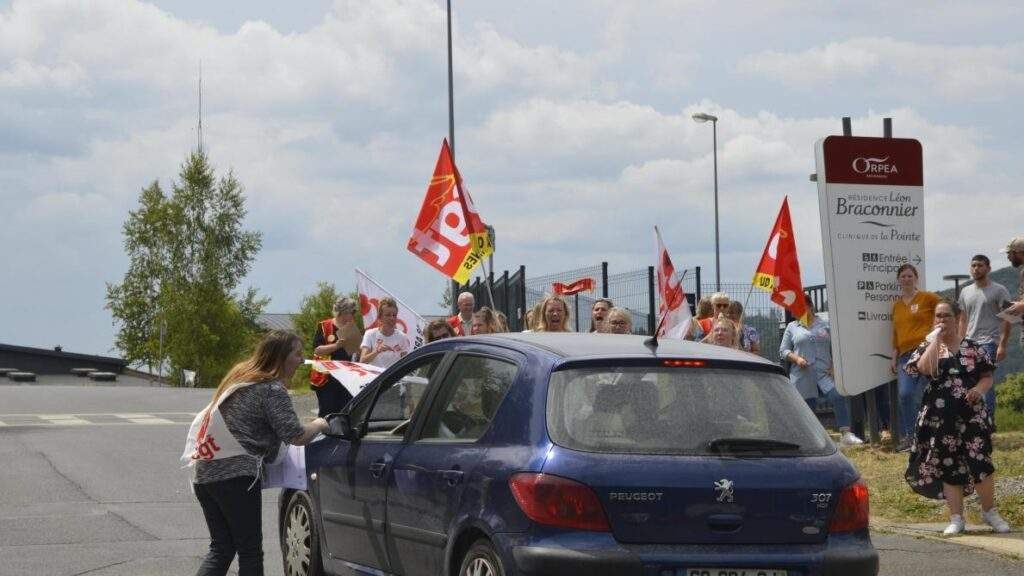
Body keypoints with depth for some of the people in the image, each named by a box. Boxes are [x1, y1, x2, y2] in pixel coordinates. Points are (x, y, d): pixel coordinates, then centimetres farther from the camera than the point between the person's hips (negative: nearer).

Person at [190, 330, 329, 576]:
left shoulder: (239, 376, 18)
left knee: (221, 547, 13)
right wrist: (319, 425, 5)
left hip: (204, 473, 8)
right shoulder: (272, 389, -9)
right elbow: (296, 436, -13)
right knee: (250, 551, 0)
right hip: (236, 476, -8)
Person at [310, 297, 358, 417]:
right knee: (328, 412, -6)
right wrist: (336, 345, -23)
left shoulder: (353, 329, 13)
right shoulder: (324, 326, -1)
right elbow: (317, 350, -10)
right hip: (326, 379, -4)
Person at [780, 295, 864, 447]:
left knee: (840, 397, -21)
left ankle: (845, 434, -25)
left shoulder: (824, 326, 15)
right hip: (803, 376, 0)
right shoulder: (792, 327, 13)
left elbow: (834, 349, 14)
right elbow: (783, 351, 10)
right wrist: (796, 358, -9)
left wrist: (834, 367, -1)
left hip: (824, 373, 0)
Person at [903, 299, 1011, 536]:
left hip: (972, 415, 0)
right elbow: (926, 368, -16)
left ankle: (989, 511, 14)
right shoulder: (928, 346, 6)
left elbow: (987, 377, 7)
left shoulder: (973, 348, 7)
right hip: (940, 418, 0)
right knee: (948, 466, 4)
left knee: (981, 463, -4)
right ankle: (956, 518, 11)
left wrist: (980, 388, -14)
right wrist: (936, 338, -11)